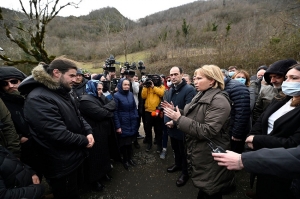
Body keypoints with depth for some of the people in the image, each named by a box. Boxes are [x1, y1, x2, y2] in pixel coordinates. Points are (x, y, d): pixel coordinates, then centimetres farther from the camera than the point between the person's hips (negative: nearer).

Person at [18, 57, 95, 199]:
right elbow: (59, 134, -31)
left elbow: (77, 116, 10)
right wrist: (84, 141, -17)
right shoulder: (38, 99, -25)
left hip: (75, 156, 9)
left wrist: (88, 131, -8)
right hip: (61, 165, -9)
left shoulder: (63, 93, 6)